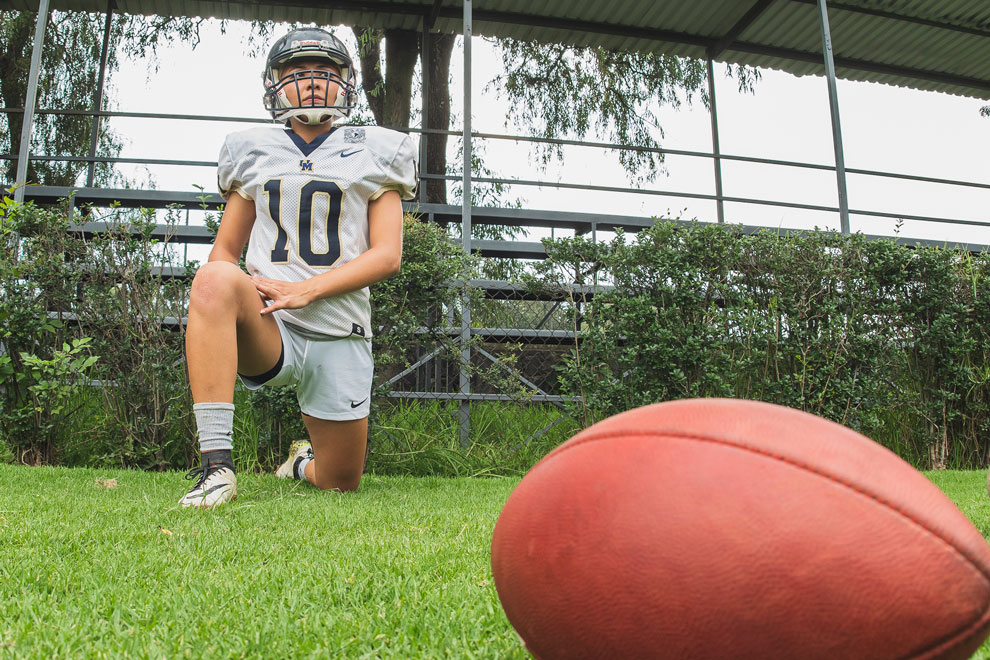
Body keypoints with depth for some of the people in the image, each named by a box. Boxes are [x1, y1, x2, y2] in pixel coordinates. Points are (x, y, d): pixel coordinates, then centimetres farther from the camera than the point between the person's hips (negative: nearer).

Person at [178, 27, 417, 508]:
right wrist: (208, 328, -8)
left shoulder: (373, 153, 8)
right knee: (214, 277, -35)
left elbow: (387, 255, -2)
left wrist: (304, 290, -16)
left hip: (338, 334, 0)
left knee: (341, 483, 8)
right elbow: (226, 248, 13)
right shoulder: (253, 152, 14)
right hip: (267, 326, 0)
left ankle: (304, 463, 48)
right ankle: (216, 467, -33)